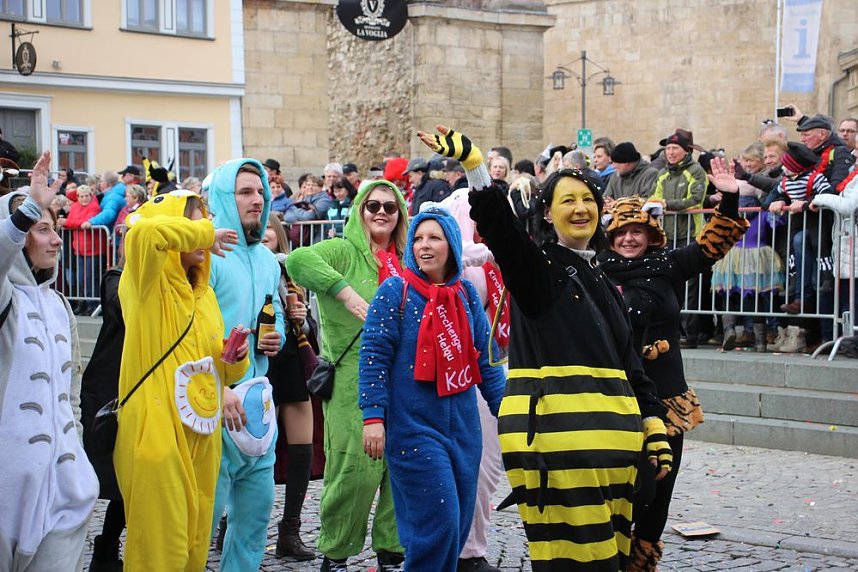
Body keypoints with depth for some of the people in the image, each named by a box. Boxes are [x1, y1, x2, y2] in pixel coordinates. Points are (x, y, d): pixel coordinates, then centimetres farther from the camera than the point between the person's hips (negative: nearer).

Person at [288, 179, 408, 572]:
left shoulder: (405, 262, 15)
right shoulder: (344, 252, -3)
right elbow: (298, 260, -22)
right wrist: (346, 293, -24)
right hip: (353, 380, -6)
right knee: (354, 468, -5)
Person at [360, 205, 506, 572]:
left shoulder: (466, 294, 8)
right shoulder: (395, 291, -5)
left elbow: (485, 358, 12)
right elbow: (374, 356, -9)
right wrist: (373, 417, -16)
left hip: (463, 426, 5)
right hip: (412, 427, -5)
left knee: (459, 524, 9)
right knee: (438, 523, -11)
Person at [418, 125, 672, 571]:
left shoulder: (602, 282, 21)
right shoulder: (536, 266, 2)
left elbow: (629, 363, 22)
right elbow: (496, 222, -18)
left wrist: (655, 432, 18)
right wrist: (471, 162, -34)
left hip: (611, 436, 7)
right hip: (555, 432, -7)